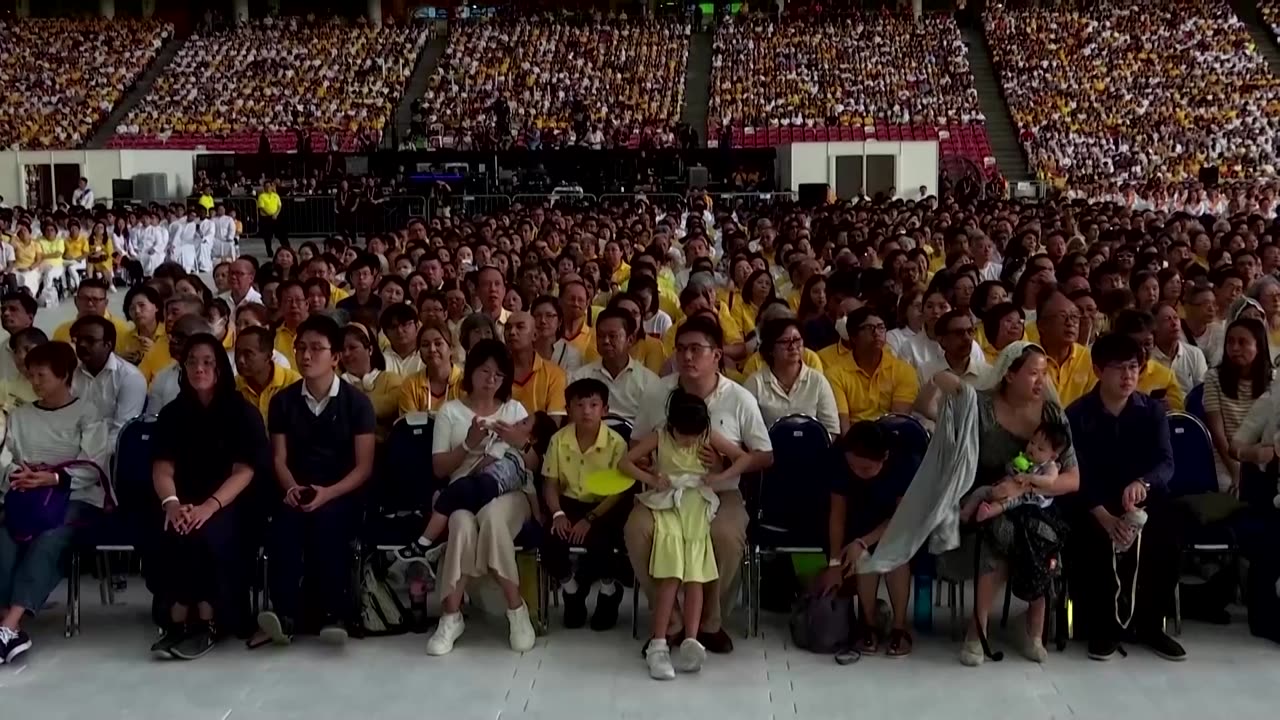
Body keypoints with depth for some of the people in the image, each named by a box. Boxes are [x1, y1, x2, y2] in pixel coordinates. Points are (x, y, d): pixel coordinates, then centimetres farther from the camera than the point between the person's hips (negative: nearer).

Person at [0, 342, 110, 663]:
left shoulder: (86, 415, 6)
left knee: (48, 540, -34)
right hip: (27, 497, 4)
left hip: (76, 498, -3)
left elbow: (93, 469, -4)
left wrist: (54, 478, -20)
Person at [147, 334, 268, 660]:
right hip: (182, 504, 3)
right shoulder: (172, 413, 11)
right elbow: (162, 467, 1)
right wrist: (171, 503, -21)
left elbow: (244, 471, -9)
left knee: (207, 535, -34)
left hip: (229, 504, -3)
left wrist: (210, 505, -25)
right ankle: (177, 621, -22)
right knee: (161, 536, -30)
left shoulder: (243, 412, 0)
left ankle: (209, 624, -22)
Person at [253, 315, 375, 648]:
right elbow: (279, 458, 8)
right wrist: (291, 488, -14)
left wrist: (327, 494, -18)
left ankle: (334, 612, -27)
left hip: (341, 495, -2)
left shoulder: (356, 401, 0)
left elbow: (364, 466, -3)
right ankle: (285, 614, -33)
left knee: (325, 520, -35)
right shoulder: (283, 401, 10)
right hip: (297, 492, 2)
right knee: (285, 520, -32)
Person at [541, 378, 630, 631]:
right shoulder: (559, 440, -2)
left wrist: (590, 519, -23)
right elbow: (550, 483, 2)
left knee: (598, 543, -31)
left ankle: (609, 591, 6)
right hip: (571, 504, 3)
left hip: (605, 508, -3)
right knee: (549, 544, -22)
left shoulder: (616, 443, -13)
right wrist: (557, 514, -17)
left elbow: (619, 491, -13)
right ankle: (572, 591, 12)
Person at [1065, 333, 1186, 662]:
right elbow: (1077, 475, -11)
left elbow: (1166, 462, -10)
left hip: (1143, 500, 2)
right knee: (1090, 538, -34)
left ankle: (1150, 624, -8)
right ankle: (1103, 626, -13)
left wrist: (1142, 483, -36)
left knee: (1168, 534, -29)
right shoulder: (1077, 414, -4)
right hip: (1093, 504, -2)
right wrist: (1105, 517, -29)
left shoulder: (1152, 410, 3)